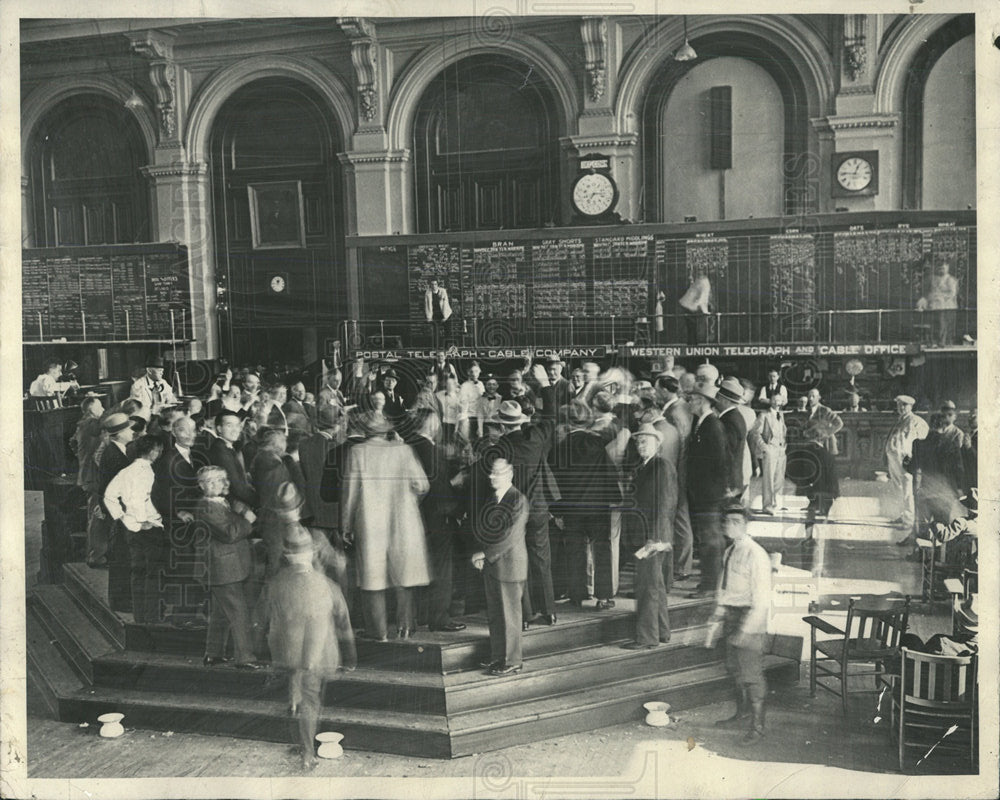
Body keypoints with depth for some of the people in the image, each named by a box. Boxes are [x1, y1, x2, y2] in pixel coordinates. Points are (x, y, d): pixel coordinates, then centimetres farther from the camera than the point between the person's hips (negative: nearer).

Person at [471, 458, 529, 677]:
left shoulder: (518, 501, -14)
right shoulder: (487, 499, 11)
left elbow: (510, 537, -19)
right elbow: (478, 527, 13)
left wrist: (485, 554, -15)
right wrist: (478, 554, -1)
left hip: (509, 563, -7)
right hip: (490, 564, 7)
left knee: (509, 615, 1)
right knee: (493, 614, 14)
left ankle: (512, 661, 11)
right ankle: (497, 656, 26)